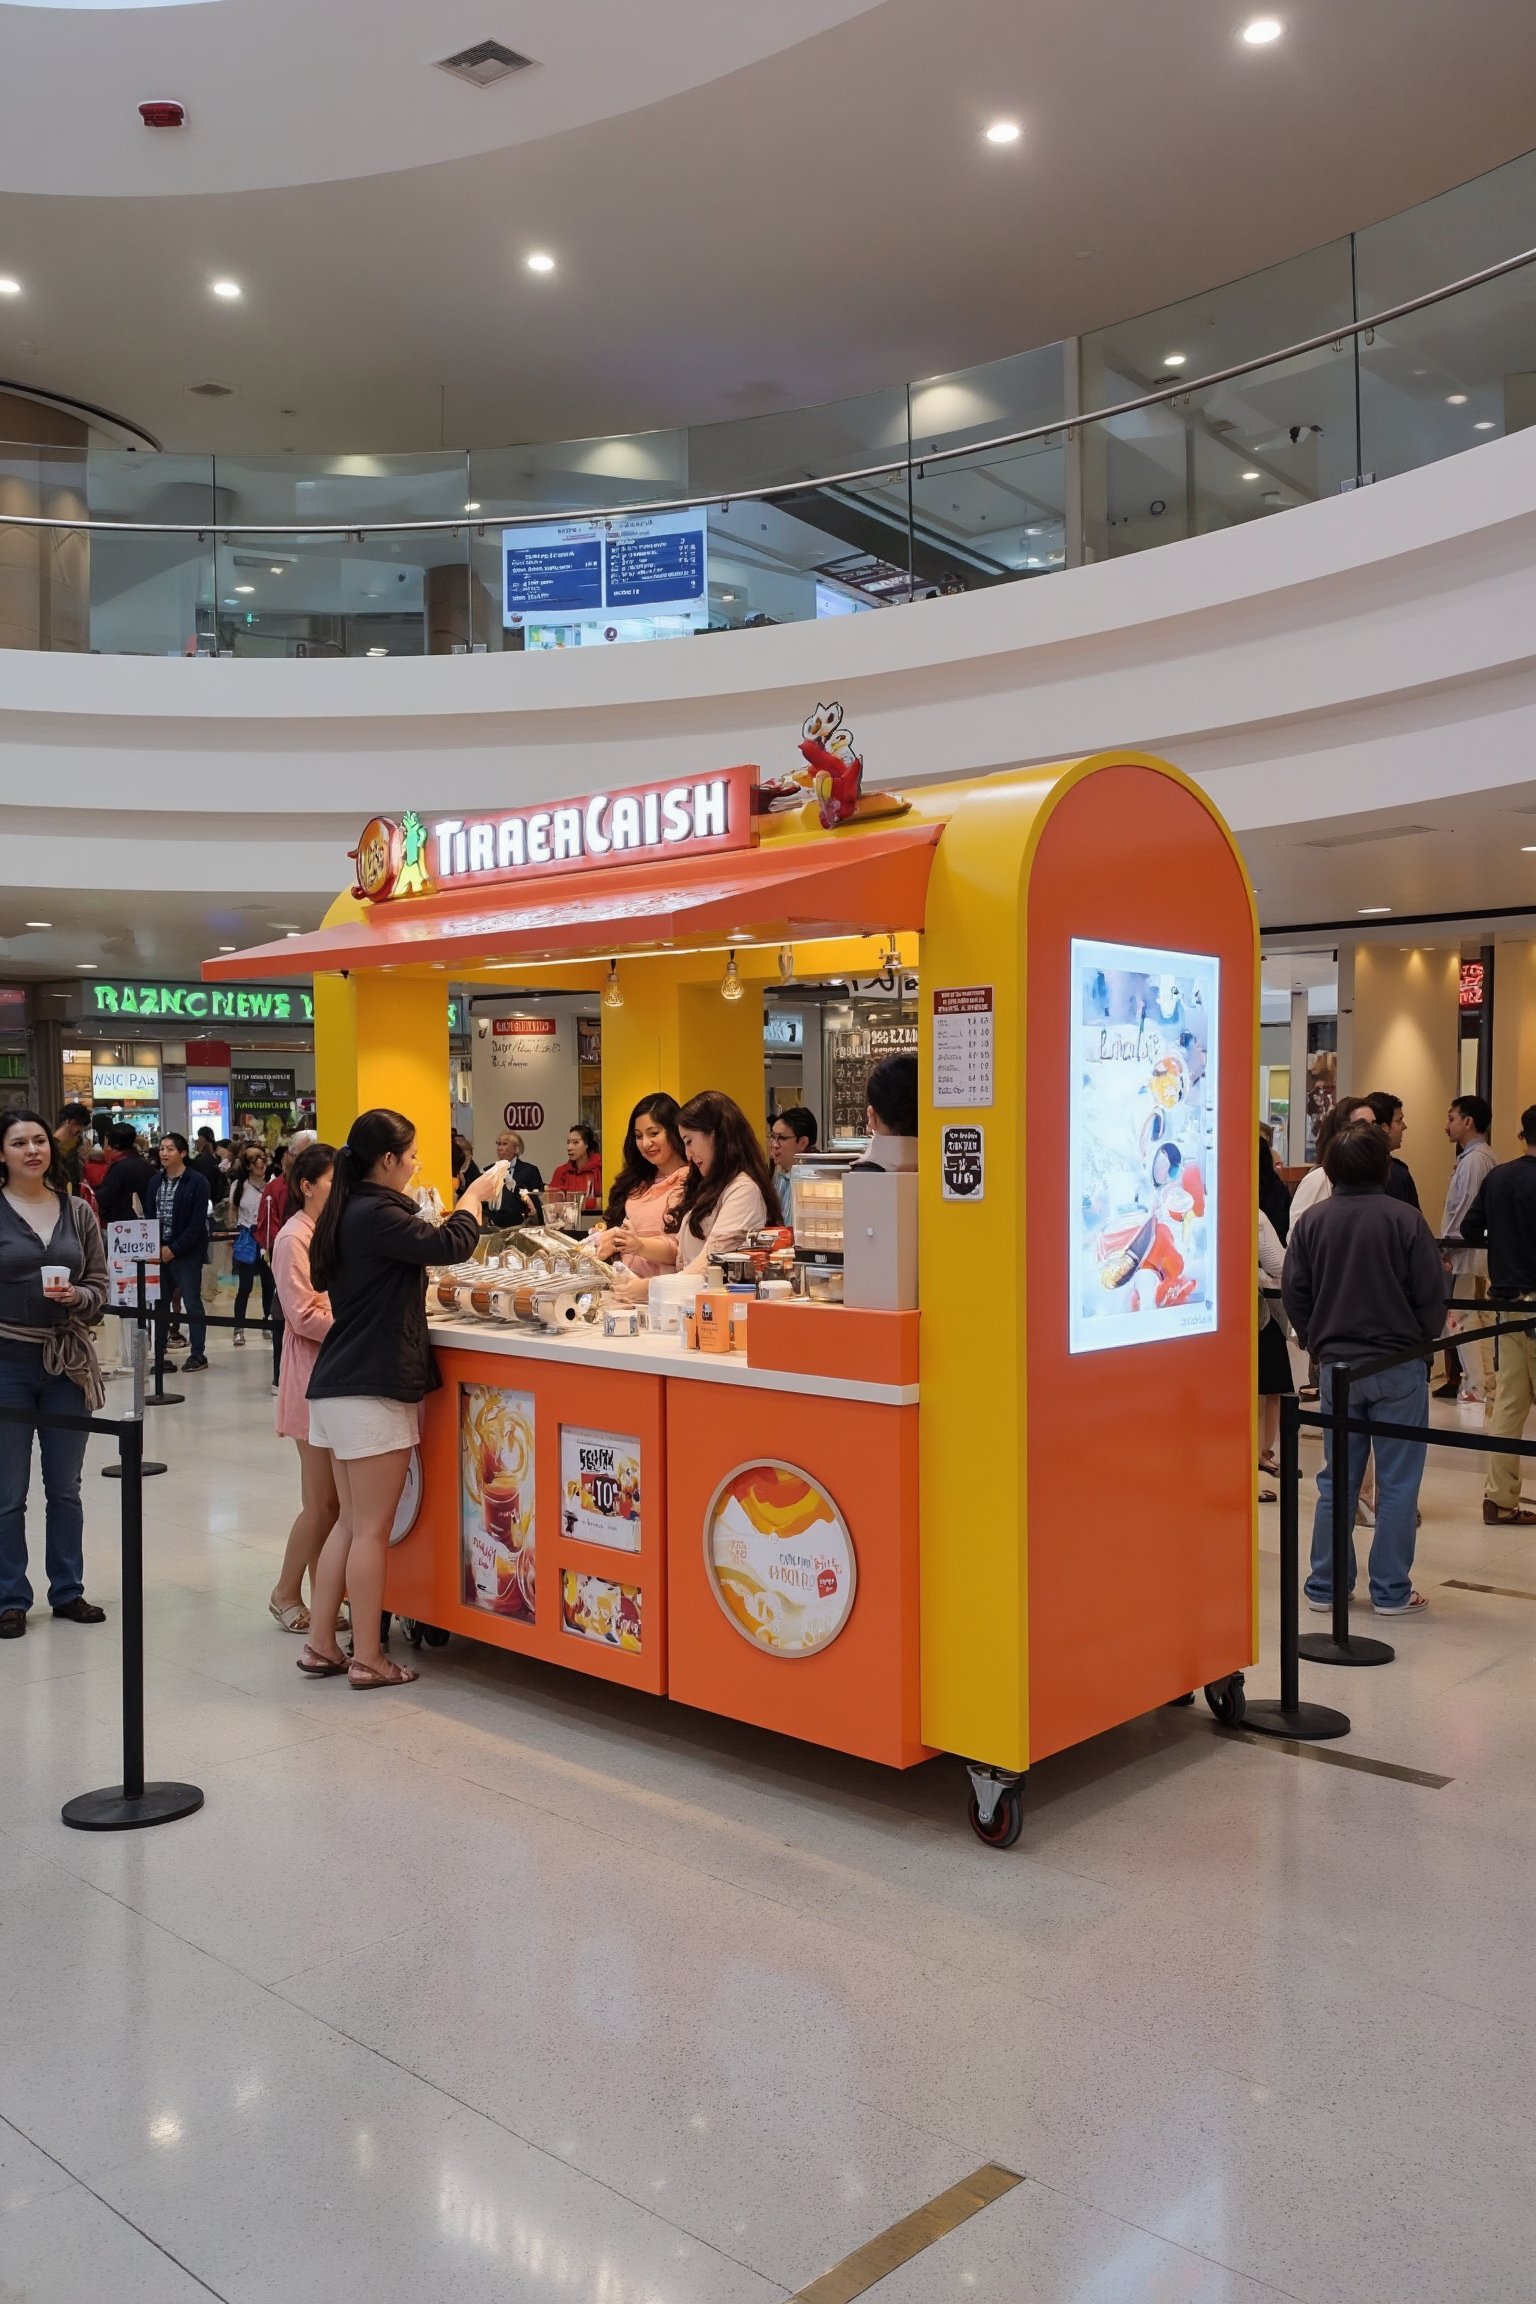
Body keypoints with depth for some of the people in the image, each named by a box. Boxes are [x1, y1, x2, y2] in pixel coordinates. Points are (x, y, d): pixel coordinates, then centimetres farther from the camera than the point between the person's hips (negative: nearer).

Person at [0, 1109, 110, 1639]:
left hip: (67, 1362, 3)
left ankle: (67, 1591, 24)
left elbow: (100, 1285, 9)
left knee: (65, 1488, 12)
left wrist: (77, 1296, -13)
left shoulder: (78, 1213, 5)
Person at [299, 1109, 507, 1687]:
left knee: (351, 1523, 15)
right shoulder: (376, 1215, -17)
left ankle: (320, 1645, 20)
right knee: (372, 1530, -1)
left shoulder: (348, 1213, 13)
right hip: (373, 1389, -10)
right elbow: (451, 1245, -20)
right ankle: (367, 1660, 7)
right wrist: (476, 1195, -2)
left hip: (339, 1385, 10)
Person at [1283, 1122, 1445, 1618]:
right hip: (1399, 1366, -3)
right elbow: (1431, 1295, -6)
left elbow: (1295, 1296, 2)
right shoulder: (1405, 1220, -11)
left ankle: (1325, 1586, 17)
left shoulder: (1311, 1222, -2)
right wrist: (1421, 1342, 12)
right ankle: (1391, 1591, 11)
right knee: (1397, 1482, 6)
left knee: (1336, 1480, 12)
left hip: (1336, 1366, 3)